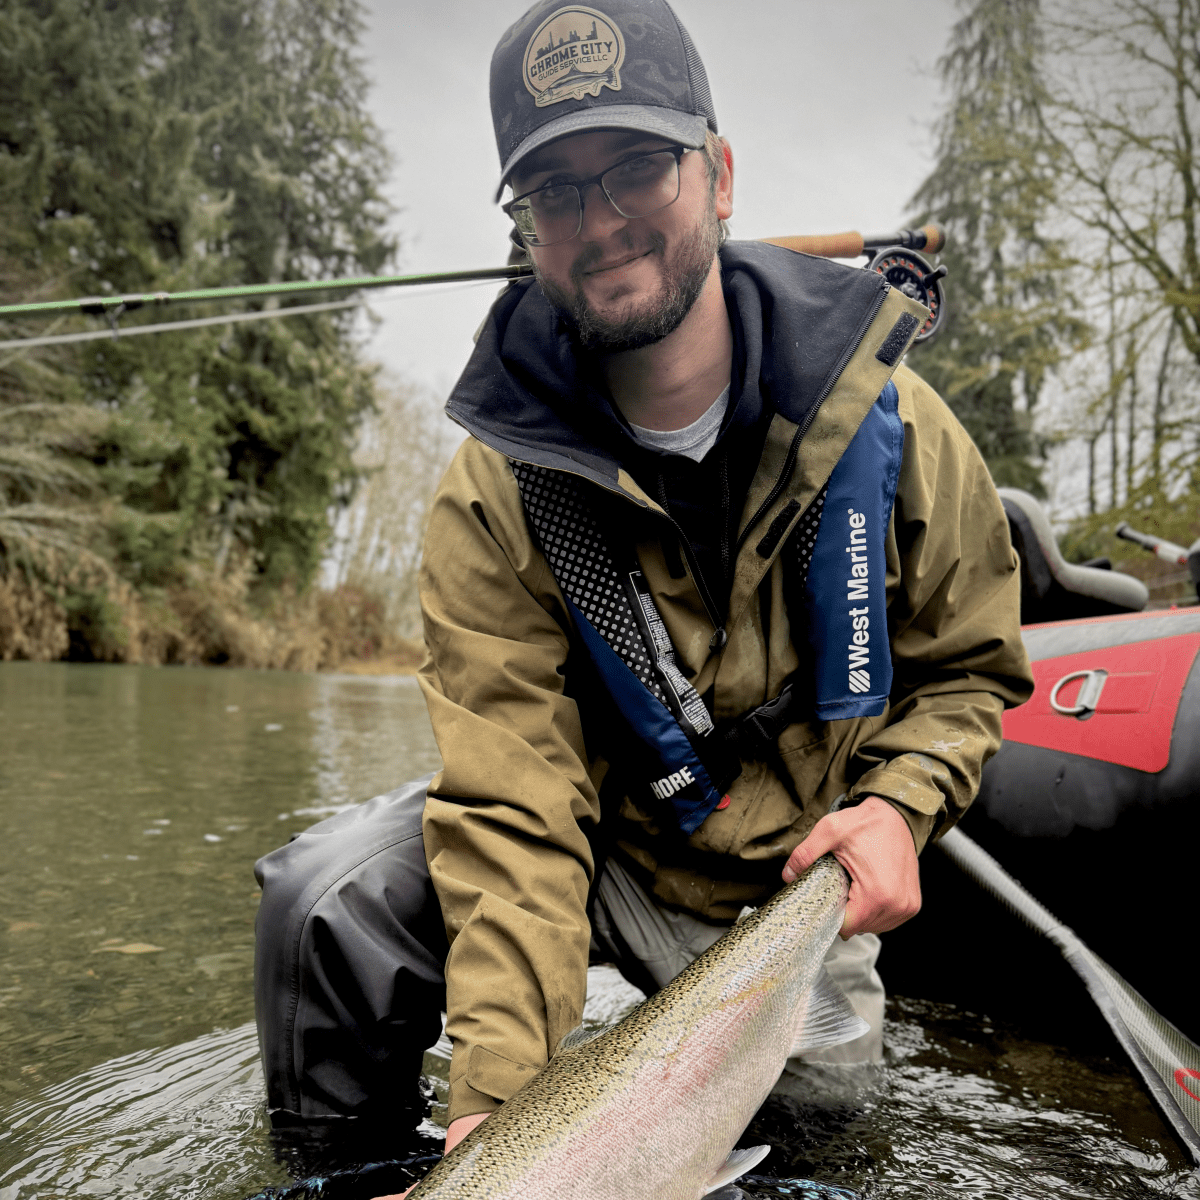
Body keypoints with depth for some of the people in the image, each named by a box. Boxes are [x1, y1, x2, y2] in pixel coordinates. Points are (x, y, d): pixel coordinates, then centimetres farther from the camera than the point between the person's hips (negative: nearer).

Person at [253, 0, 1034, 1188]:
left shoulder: (887, 422, -15)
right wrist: (501, 1099, -32)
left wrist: (897, 801, -19)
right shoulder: (495, 495, -19)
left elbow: (969, 667, 0)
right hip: (599, 846, -2)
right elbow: (512, 812, -23)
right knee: (330, 900, -25)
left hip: (795, 889, 3)